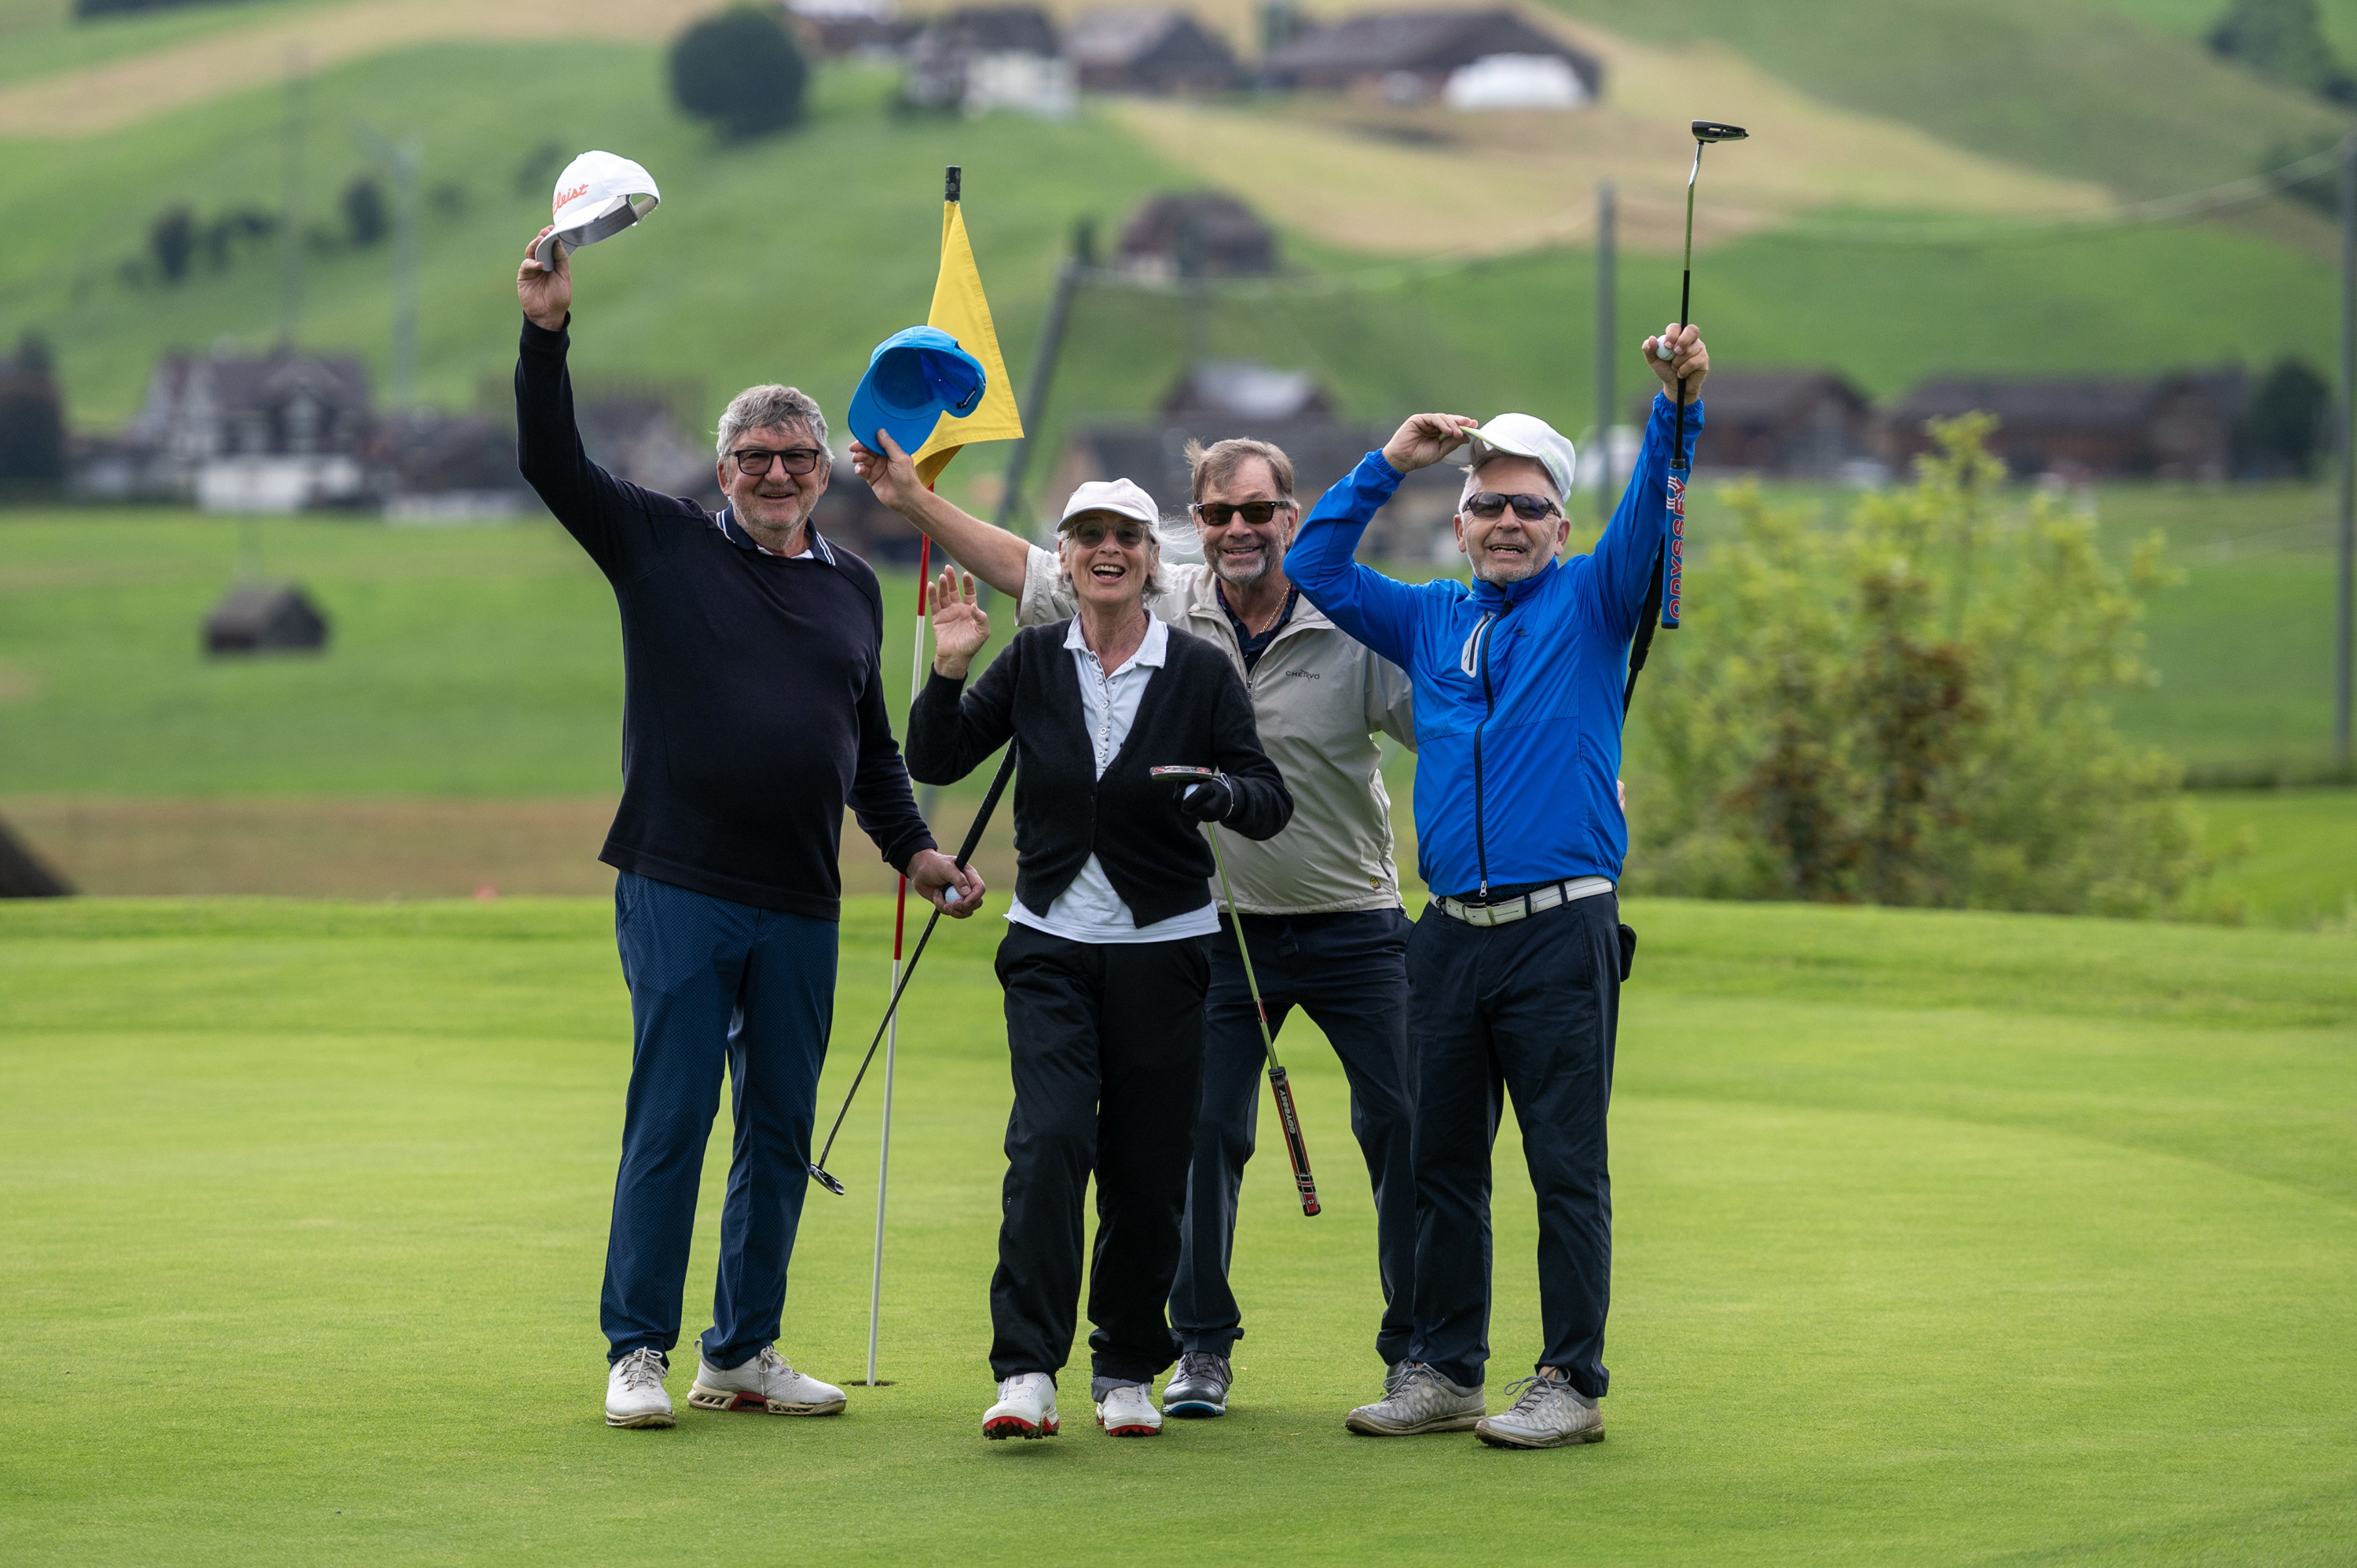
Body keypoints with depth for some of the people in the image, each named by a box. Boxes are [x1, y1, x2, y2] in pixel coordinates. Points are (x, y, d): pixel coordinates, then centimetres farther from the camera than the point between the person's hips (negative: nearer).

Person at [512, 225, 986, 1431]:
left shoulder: (852, 587, 15)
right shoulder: (662, 547, 4)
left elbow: (872, 744, 23)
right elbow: (552, 463, -5)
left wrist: (914, 848, 12)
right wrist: (548, 334, -16)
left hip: (799, 910, 4)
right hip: (676, 891, -4)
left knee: (780, 1136, 7)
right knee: (668, 1122, -6)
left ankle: (743, 1352, 16)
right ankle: (637, 1355, -1)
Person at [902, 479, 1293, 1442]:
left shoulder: (1200, 671, -2)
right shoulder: (1032, 661, 3)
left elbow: (1273, 803, -4)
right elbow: (934, 764, 2)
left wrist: (1221, 794, -26)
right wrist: (949, 671, -14)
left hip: (1164, 947, 0)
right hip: (1051, 945, 0)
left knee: (1147, 1170, 2)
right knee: (1049, 1139, -17)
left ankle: (1127, 1371, 19)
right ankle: (1026, 1371, -17)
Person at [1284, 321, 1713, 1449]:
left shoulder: (1589, 604, 6)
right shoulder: (1432, 621, 17)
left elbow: (1650, 520, -9)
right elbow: (1317, 566, 17)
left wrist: (1676, 409, -25)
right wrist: (1388, 464, 9)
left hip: (1562, 928, -5)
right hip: (1451, 931, 5)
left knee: (1567, 1166, -4)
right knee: (1441, 1162, 8)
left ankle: (1571, 1384, -1)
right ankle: (1442, 1374, 15)